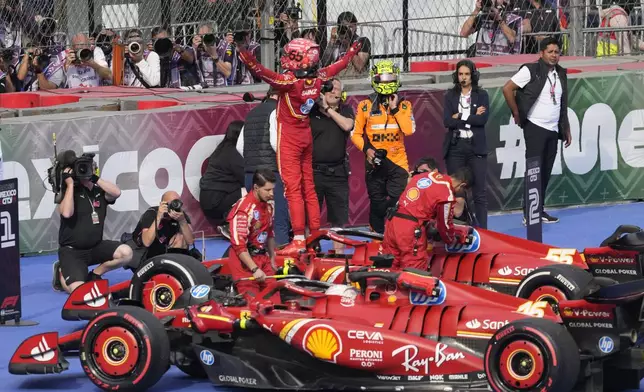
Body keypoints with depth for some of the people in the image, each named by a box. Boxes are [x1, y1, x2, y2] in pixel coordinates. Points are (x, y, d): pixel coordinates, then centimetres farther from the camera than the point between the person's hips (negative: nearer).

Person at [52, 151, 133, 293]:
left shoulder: (99, 191, 5)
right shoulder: (69, 191, -7)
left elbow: (116, 192, -15)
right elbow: (67, 213, -26)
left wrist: (95, 178, -17)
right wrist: (70, 184, -21)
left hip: (95, 247, 5)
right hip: (71, 250, -5)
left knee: (126, 252, -19)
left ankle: (95, 274, 6)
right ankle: (61, 273, 13)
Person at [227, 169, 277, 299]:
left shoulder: (268, 206, 10)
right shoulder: (244, 209, -19)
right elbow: (239, 244, -23)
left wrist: (272, 260, 19)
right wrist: (254, 269, -24)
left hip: (262, 258, 8)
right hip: (244, 259, -8)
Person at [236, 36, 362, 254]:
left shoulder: (290, 81, -23)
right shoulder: (318, 78, -4)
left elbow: (261, 72, -35)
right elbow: (339, 65, 15)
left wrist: (244, 52, -40)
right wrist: (354, 49, 31)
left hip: (289, 139, -7)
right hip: (306, 137, 7)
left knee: (293, 188, -8)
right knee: (308, 188, 12)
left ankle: (299, 239, -12)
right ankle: (315, 236, 16)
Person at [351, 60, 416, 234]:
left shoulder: (403, 105, 4)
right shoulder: (365, 106, 2)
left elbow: (409, 130, -11)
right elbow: (356, 134, 4)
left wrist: (395, 109, -13)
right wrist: (366, 149, -12)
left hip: (397, 161, 0)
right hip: (375, 162, 0)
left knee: (397, 204, -8)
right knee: (377, 205, 5)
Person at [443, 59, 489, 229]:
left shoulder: (481, 95, 5)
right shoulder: (450, 95, 7)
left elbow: (483, 119, -10)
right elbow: (447, 121, -5)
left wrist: (460, 117, -9)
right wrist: (472, 118, -8)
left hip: (476, 146, -1)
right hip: (455, 146, 1)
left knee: (480, 190, -3)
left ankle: (482, 229, 0)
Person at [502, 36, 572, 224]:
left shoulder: (561, 74, 13)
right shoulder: (531, 70, -8)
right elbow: (507, 89, -13)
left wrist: (567, 130, 18)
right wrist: (517, 114, -9)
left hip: (553, 130, 6)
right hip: (535, 127, -6)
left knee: (546, 172, 8)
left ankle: (540, 210, 15)